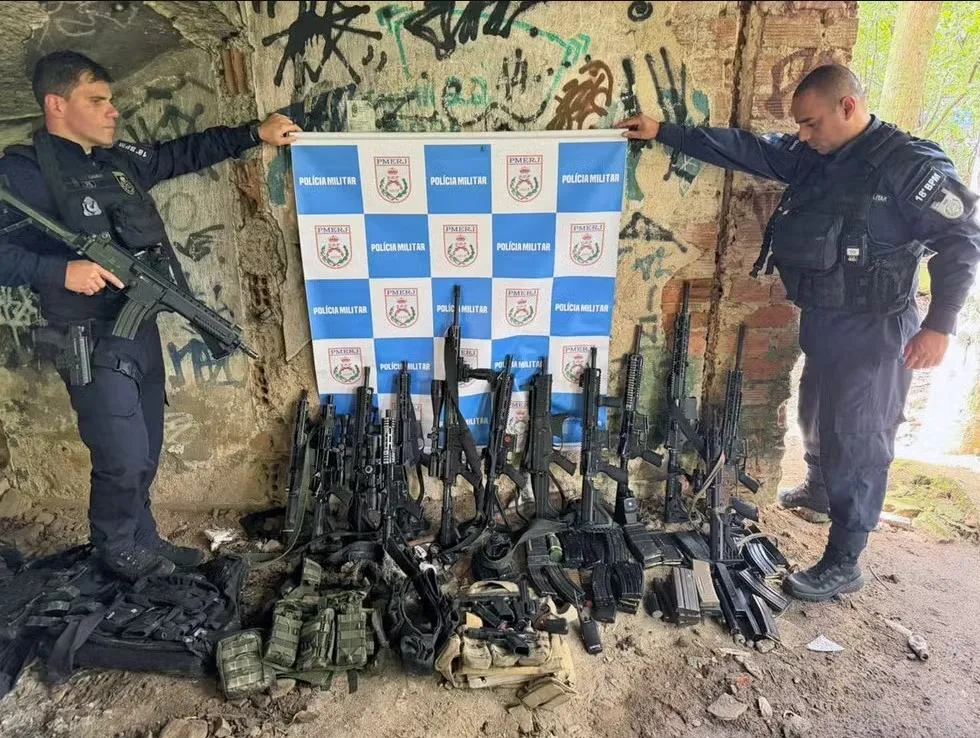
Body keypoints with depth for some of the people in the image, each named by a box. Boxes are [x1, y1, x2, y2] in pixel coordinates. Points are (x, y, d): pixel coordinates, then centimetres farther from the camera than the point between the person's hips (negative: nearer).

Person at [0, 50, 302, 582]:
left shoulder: (119, 160, 10)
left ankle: (142, 541, 35)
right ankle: (117, 548, 25)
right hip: (93, 341, -7)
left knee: (144, 454, 17)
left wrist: (254, 133, 15)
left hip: (140, 327, 7)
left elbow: (184, 154, 19)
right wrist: (59, 270, -29)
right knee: (124, 458, -2)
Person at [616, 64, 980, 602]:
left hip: (872, 331, -7)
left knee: (855, 437, -1)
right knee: (815, 417, 24)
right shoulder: (810, 156, 6)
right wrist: (662, 132, 5)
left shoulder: (910, 163, -13)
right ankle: (820, 491, 51)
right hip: (820, 320, 8)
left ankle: (843, 563, 12)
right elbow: (740, 149, 7)